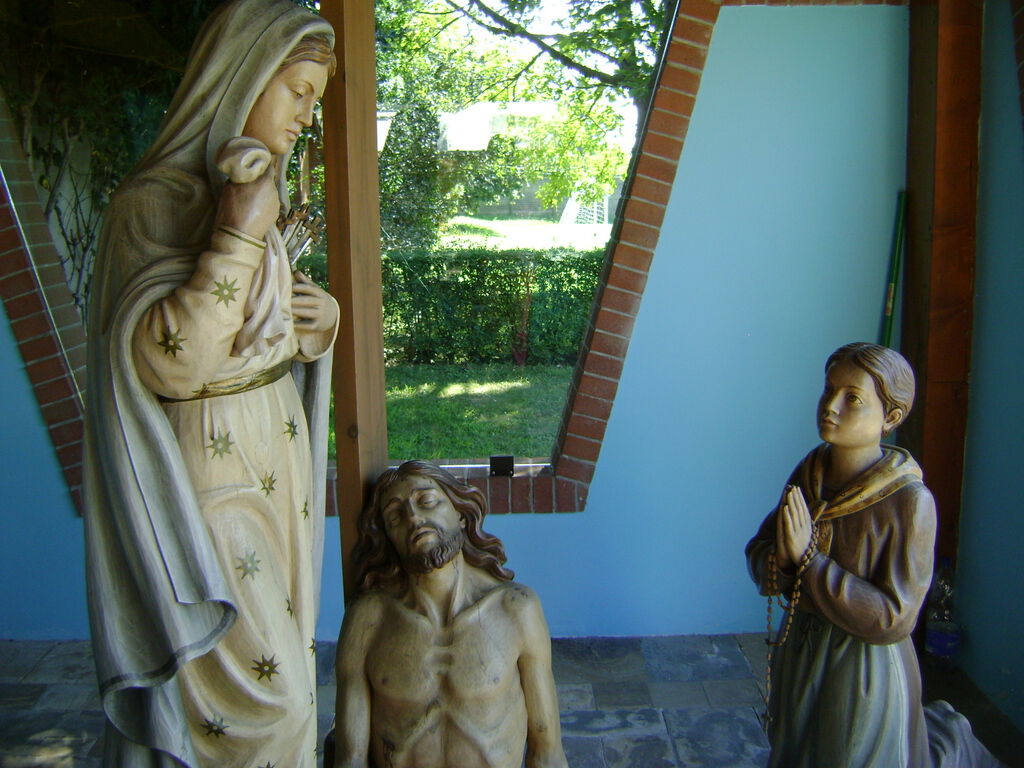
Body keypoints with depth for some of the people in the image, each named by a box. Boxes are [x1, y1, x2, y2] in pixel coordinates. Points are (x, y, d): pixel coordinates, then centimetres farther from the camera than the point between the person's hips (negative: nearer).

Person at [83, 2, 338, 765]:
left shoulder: (256, 192, 10)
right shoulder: (154, 201, -16)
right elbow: (166, 362, -26)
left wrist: (321, 323, -1)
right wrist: (237, 237, -28)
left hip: (276, 448, 8)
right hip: (213, 467, -8)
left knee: (284, 646, 18)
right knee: (260, 686, 1)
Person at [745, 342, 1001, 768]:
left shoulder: (910, 501, -22)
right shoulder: (811, 471, -4)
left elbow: (894, 619, -24)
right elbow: (760, 548, 0)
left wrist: (809, 561, -27)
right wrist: (780, 561, -23)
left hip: (864, 671, -6)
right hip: (798, 656, 6)